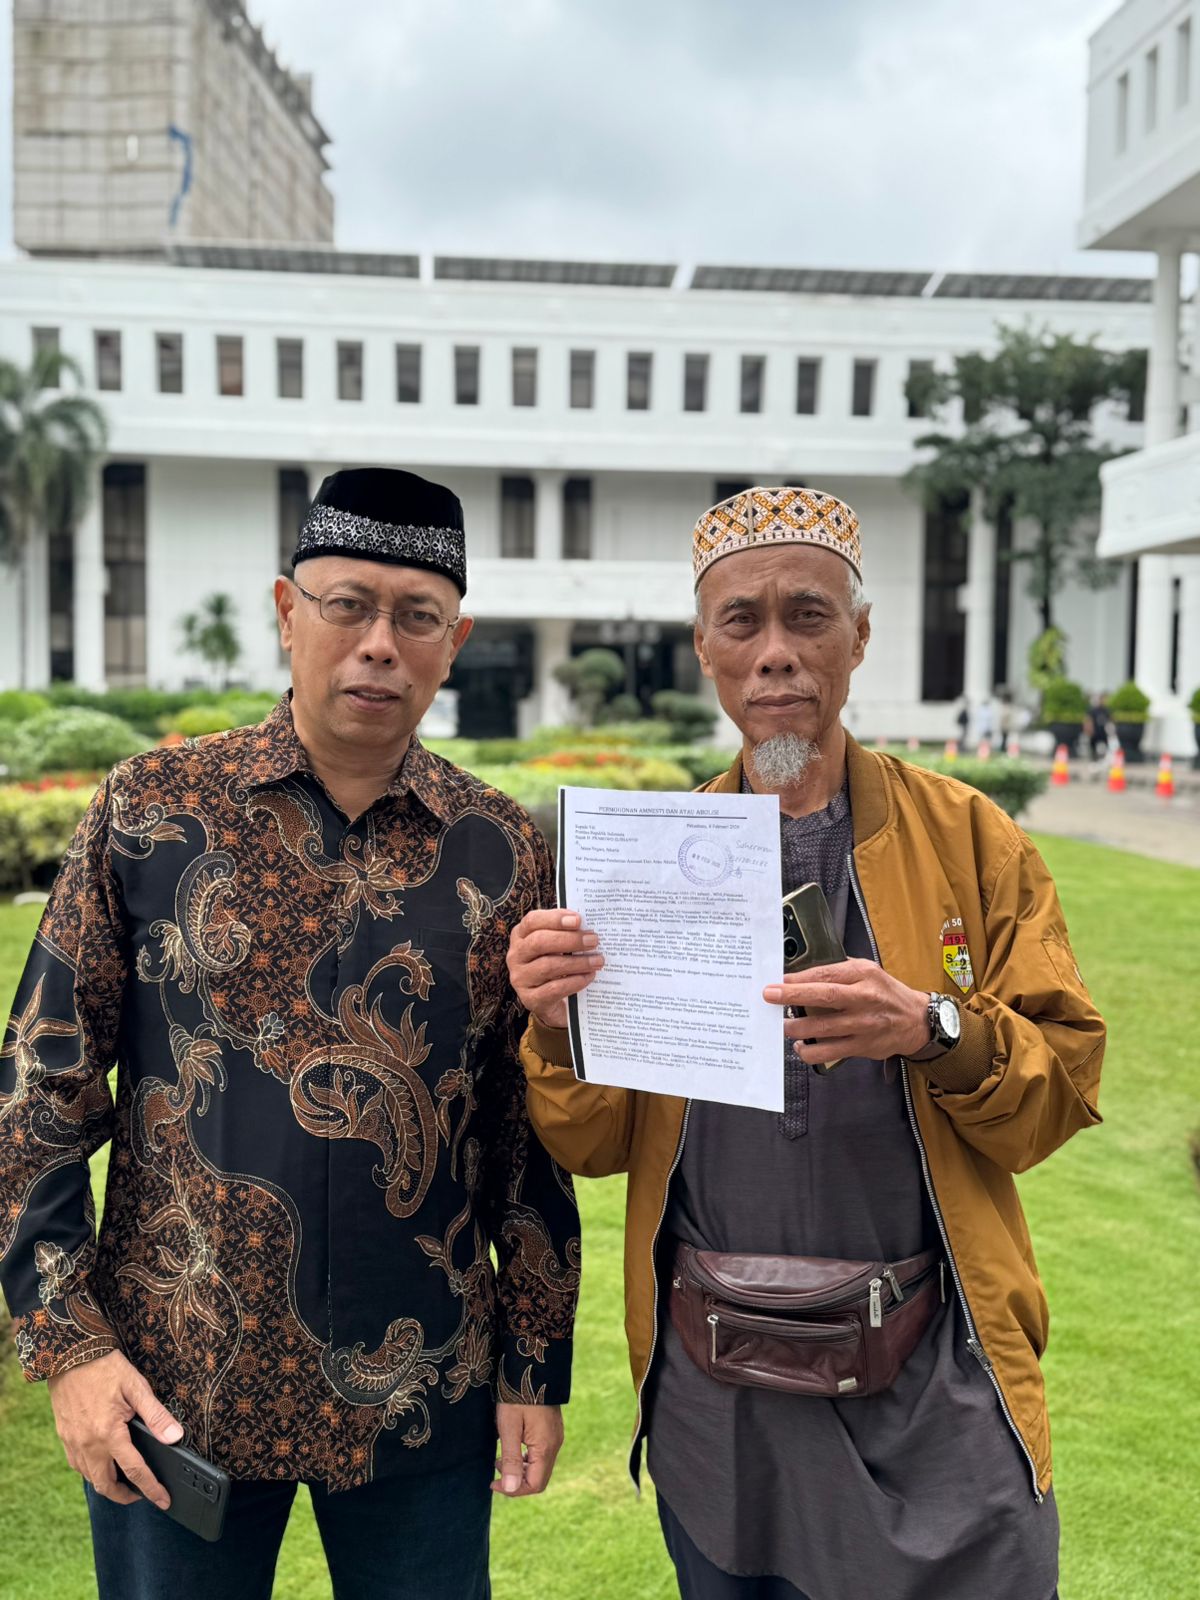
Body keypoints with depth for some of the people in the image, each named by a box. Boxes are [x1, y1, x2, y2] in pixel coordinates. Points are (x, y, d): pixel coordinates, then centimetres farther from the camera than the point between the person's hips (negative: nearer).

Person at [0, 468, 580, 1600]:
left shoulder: (503, 852, -2)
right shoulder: (149, 812, -6)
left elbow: (531, 1125, 3)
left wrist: (537, 1367, 4)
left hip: (425, 1392, 1)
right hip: (173, 1387, 0)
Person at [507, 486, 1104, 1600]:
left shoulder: (968, 838, -2)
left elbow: (1064, 1082, -4)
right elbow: (597, 1148, 1)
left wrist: (936, 1030, -23)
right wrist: (558, 1029, -19)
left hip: (932, 1389, -1)